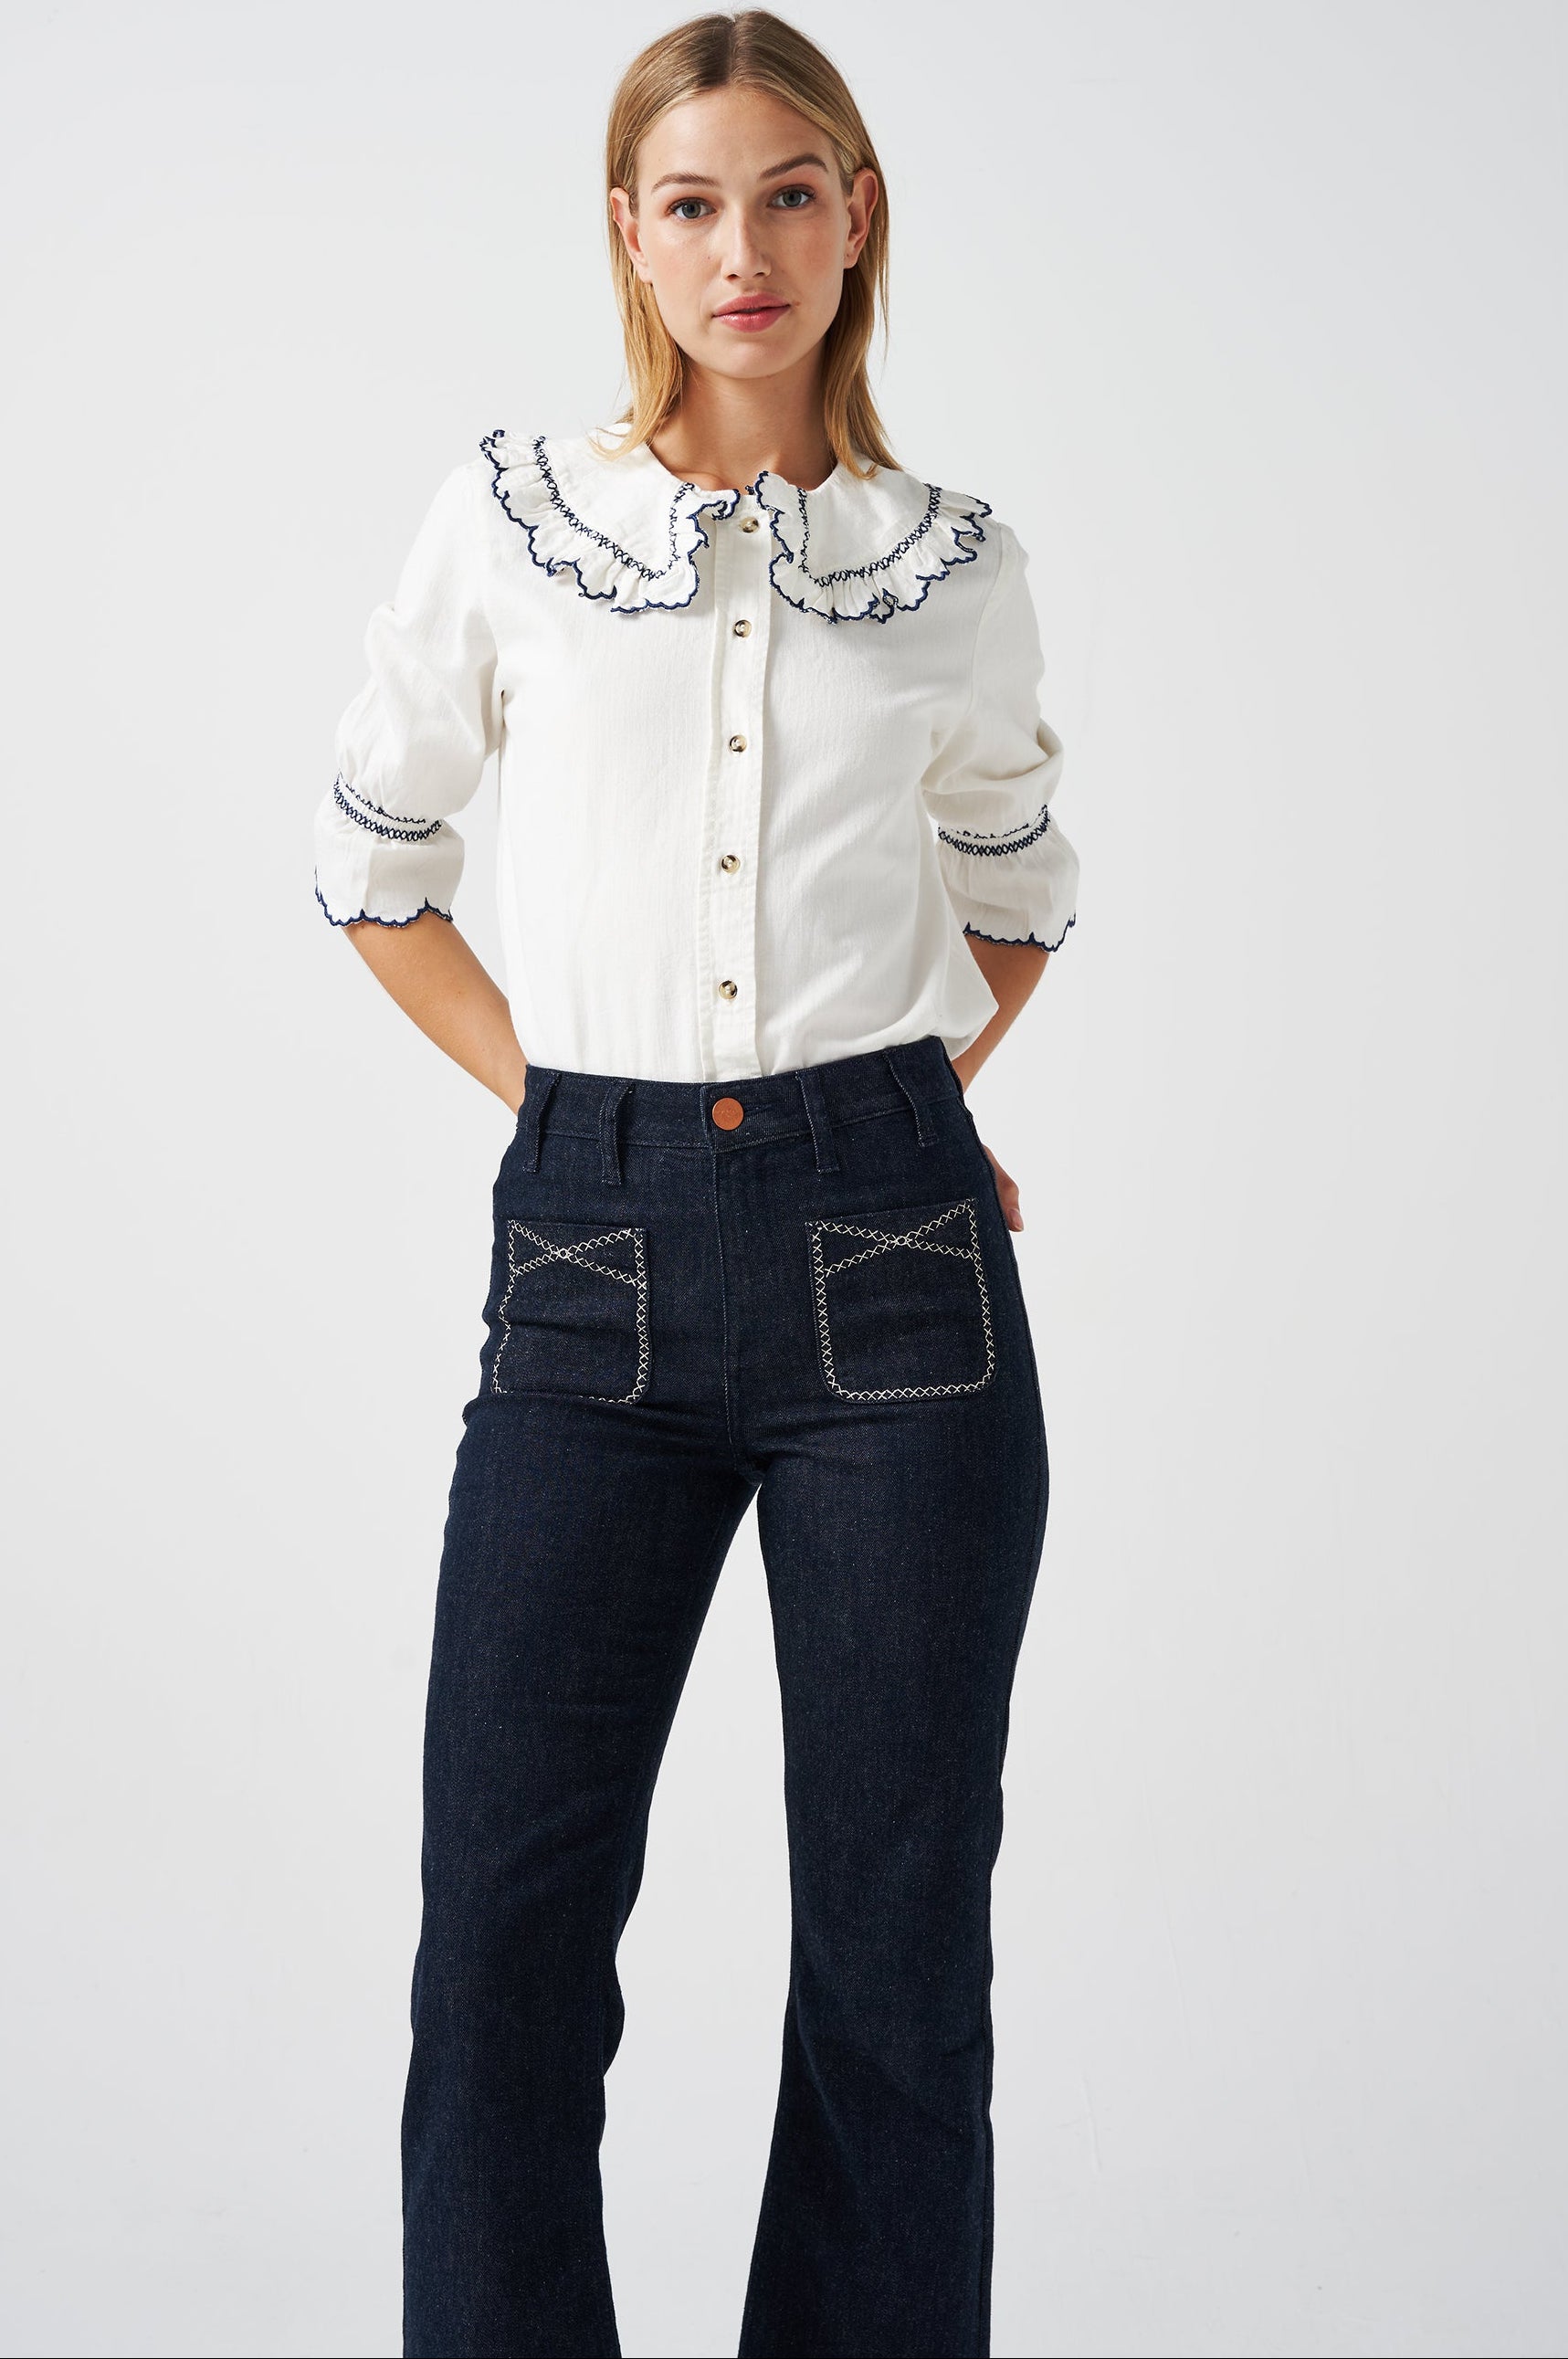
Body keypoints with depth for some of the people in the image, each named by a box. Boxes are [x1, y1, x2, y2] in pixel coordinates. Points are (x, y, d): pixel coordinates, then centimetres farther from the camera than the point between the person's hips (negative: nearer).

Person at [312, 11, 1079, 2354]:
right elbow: (372, 862, 14)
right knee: (505, 1932, 1)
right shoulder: (513, 516, 5)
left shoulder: (955, 563, 7)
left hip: (889, 1261, 1)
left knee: (897, 1939, 8)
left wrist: (908, 1093, 9)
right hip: (598, 1263, 0)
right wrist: (545, 1087, 5)